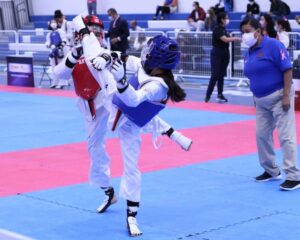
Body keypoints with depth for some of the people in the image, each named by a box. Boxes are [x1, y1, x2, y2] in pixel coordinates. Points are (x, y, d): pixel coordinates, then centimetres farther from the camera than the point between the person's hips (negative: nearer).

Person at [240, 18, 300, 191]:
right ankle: (271, 171, 25)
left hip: (279, 96, -8)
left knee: (286, 136, -9)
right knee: (262, 135, 10)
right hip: (261, 100, 8)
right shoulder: (250, 52, 7)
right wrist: (256, 98, 16)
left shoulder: (273, 45, -15)